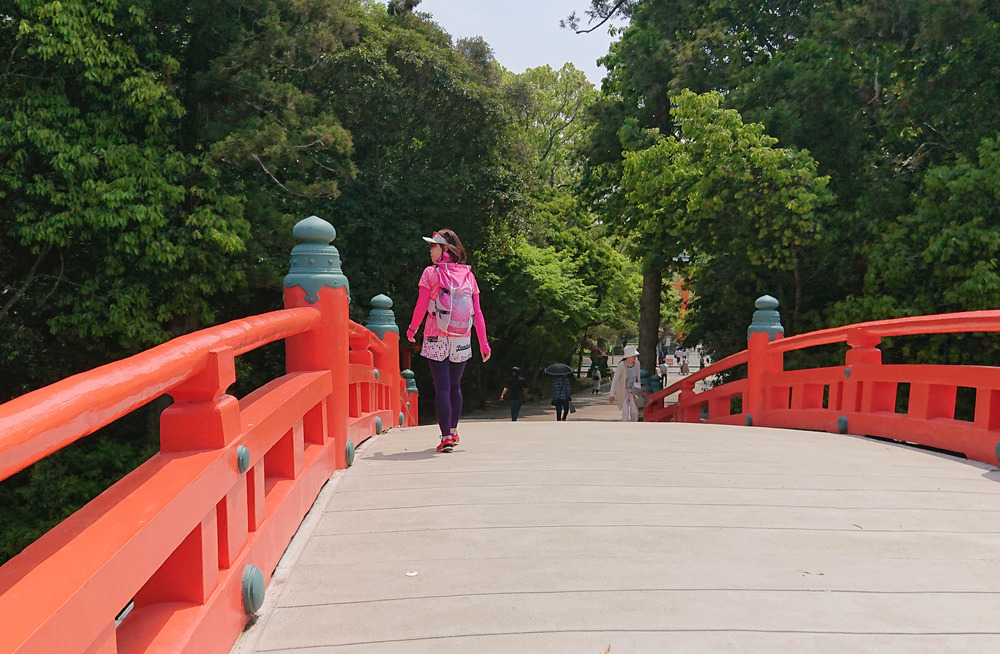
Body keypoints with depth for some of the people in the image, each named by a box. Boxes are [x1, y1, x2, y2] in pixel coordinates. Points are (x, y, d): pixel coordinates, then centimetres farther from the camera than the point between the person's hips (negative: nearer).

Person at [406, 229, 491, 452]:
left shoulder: (430, 273, -3)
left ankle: (446, 437, -6)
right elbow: (477, 313, 5)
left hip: (436, 338, -4)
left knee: (442, 388, -1)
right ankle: (453, 431, 33)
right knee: (455, 386, 18)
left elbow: (421, 307, -5)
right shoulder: (468, 274, 7)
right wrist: (483, 342, 9)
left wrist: (412, 329, 12)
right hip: (462, 340, 4)